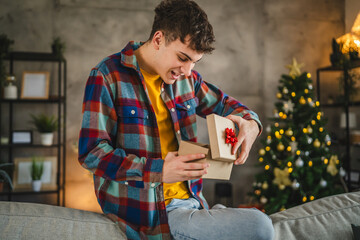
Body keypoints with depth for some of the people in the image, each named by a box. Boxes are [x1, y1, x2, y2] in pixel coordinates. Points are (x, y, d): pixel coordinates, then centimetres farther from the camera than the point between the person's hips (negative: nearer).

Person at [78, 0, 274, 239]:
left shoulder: (186, 77, 11)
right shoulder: (107, 76, -8)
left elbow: (225, 104, 26)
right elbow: (91, 153, -13)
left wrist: (250, 123, 1)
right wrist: (159, 170, -24)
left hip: (190, 200, 7)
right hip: (147, 214, -7)